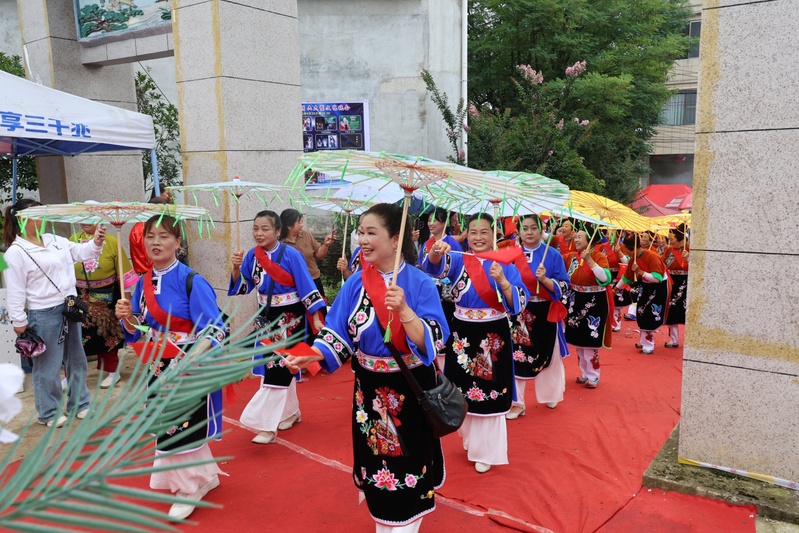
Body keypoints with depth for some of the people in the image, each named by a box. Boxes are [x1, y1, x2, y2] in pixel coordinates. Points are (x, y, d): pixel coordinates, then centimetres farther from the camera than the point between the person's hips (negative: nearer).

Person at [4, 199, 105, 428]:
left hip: (70, 307, 7)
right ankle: (48, 412, 21)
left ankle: (79, 403, 32)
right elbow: (16, 291, -11)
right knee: (48, 365, 4)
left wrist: (96, 243, -6)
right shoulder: (16, 253, -11)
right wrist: (19, 322, -11)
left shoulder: (54, 240, 7)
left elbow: (80, 252, 15)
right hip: (44, 314, -7)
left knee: (76, 358, 16)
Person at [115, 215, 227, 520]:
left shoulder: (192, 282, -17)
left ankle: (190, 488, 27)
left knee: (181, 429, 2)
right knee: (169, 428, 17)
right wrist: (127, 318, -10)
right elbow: (141, 331, 11)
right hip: (159, 369, 7)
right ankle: (206, 476, 39)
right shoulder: (143, 283, 3)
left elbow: (214, 331, -20)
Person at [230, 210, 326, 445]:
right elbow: (242, 287, 5)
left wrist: (316, 318, -18)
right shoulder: (252, 255, 0)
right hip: (266, 317, 6)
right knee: (275, 368, 16)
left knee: (278, 369, -6)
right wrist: (236, 268, -14)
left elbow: (307, 286, -15)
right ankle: (290, 411, 34)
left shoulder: (291, 255, -16)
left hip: (290, 318, -6)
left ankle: (268, 425, 1)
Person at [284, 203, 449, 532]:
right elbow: (339, 333, -3)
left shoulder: (420, 283, -14)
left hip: (410, 389, -3)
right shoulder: (355, 283, -3)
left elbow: (432, 342, -21)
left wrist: (404, 310, -36)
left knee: (407, 463, 8)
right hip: (369, 390, 4)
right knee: (374, 462, 17)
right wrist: (311, 355, -20)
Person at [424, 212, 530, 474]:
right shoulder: (458, 260, -1)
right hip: (462, 336, 2)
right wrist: (436, 251, -48)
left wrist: (502, 281, -27)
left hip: (494, 337, -1)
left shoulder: (505, 265, -1)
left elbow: (520, 304, -10)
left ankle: (485, 450, 21)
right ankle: (471, 438, 39)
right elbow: (436, 265, -25)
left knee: (490, 394, 3)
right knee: (464, 390, 13)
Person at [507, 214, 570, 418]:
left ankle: (550, 396, 35)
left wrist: (544, 279, -21)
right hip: (518, 315, 1)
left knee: (547, 356, 14)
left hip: (545, 314, -1)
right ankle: (516, 403, 13)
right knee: (516, 357, 1)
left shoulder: (553, 255, -3)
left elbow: (564, 286, -7)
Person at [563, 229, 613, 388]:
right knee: (578, 339, 13)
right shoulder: (571, 257, 2)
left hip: (595, 303, -5)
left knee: (591, 341, 0)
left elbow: (605, 278, -26)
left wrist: (589, 260, -30)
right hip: (576, 302, 6)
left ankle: (593, 376, 14)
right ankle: (584, 373, 28)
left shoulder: (599, 257, -12)